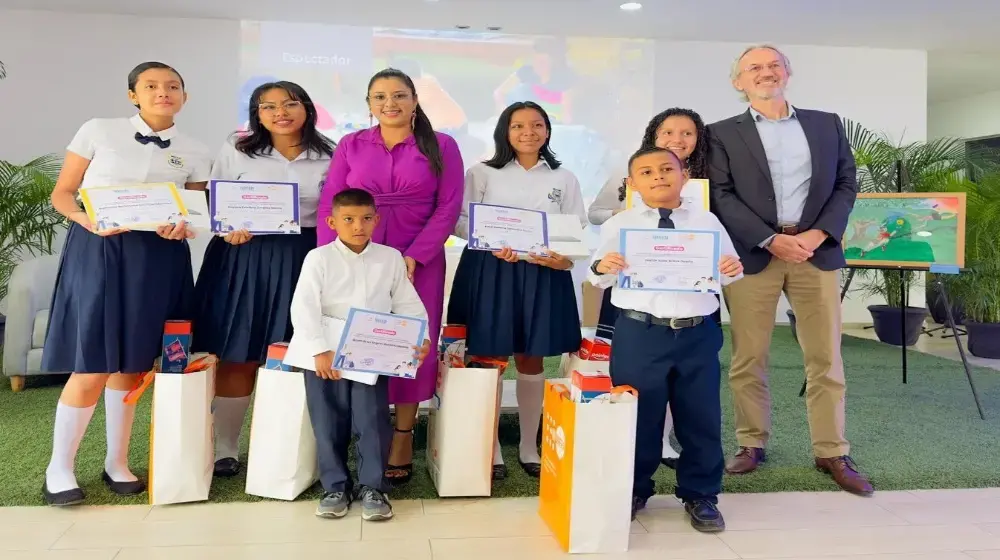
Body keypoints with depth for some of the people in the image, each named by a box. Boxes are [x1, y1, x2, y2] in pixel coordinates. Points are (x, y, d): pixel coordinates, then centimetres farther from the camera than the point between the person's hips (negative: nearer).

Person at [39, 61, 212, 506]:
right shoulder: (98, 131, 2)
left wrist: (180, 227, -12)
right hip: (98, 251, -2)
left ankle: (117, 463, 26)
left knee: (133, 365, 10)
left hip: (159, 259, 3)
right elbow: (62, 193, 3)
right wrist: (86, 219, -16)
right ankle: (59, 467, 14)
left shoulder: (194, 153, 9)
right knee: (92, 367, -5)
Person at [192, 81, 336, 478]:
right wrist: (228, 229, -13)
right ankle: (224, 449, 16)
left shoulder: (329, 157, 6)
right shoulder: (235, 150, 5)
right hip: (243, 259, 0)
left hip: (302, 261, 1)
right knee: (236, 357, 2)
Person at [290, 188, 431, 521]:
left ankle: (372, 487, 9)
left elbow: (409, 306, 8)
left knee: (373, 420, -5)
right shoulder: (318, 258, -2)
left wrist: (421, 338, -8)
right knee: (329, 422, 3)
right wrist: (320, 350, -22)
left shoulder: (391, 258, 6)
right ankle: (335, 486, 17)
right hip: (326, 356, -1)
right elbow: (303, 308, -12)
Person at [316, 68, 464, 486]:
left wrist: (413, 257, -11)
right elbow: (328, 205, 4)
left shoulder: (441, 146, 4)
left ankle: (402, 440, 14)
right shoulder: (350, 146, 9)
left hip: (417, 264, -1)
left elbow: (448, 208, -2)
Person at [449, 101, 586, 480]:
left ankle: (529, 448, 22)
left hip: (543, 274, 2)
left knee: (532, 360, 9)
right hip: (488, 272, -1)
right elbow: (460, 220, -3)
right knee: (490, 359, 0)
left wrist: (564, 258, -15)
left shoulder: (564, 179, 10)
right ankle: (491, 449, 13)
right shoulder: (482, 173, 4)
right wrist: (493, 245, -19)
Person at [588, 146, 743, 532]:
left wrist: (733, 269, -14)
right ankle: (632, 491, 29)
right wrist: (602, 267, -21)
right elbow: (600, 281, 0)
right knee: (637, 416, 9)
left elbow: (726, 273, 8)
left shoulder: (707, 222, 6)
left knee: (701, 417, 10)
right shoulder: (618, 226, 1)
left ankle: (700, 495, 28)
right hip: (639, 333, -1)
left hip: (698, 333, 2)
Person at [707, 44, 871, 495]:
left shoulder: (827, 124, 14)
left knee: (826, 357, 5)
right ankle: (752, 444, 18)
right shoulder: (723, 134, 5)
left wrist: (820, 233, -8)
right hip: (753, 254, -2)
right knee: (748, 358, 3)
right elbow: (721, 197, -4)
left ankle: (832, 452, 15)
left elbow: (846, 184, 9)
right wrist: (770, 240, -14)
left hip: (817, 251, 2)